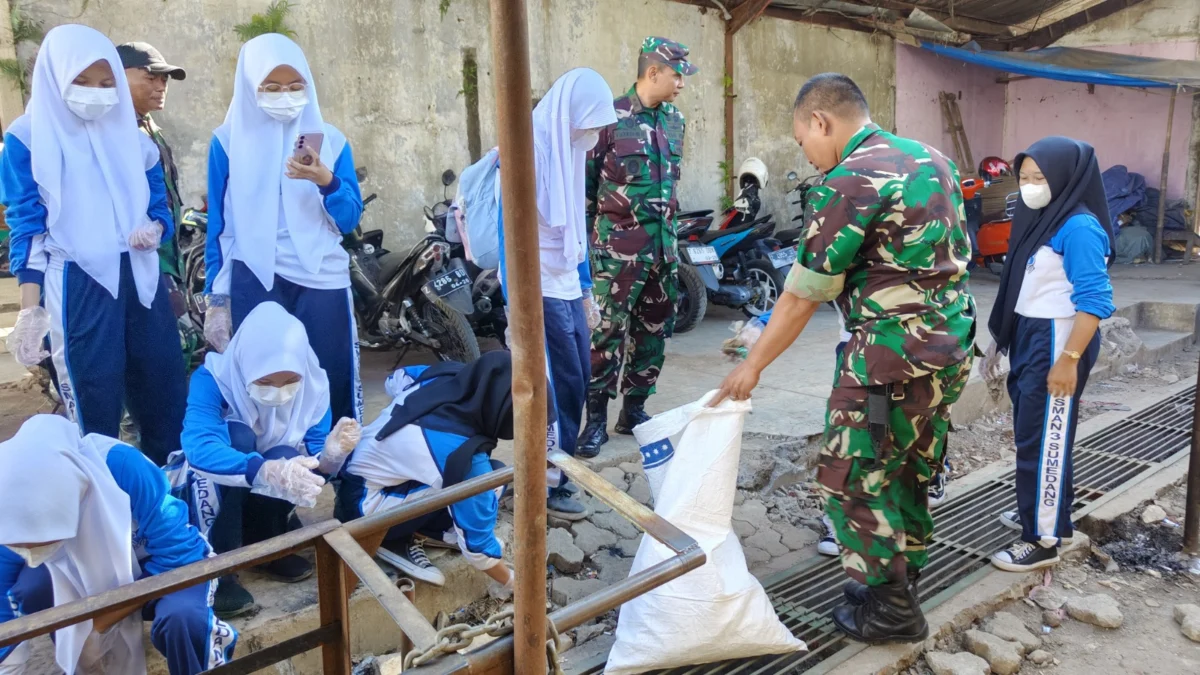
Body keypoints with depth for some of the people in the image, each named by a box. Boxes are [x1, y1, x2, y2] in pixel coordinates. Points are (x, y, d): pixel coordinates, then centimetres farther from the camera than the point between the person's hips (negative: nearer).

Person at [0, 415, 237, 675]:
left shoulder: (123, 468, -35)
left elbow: (177, 555, -26)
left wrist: (97, 624, -26)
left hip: (169, 562, -4)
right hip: (95, 570, 4)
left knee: (180, 619, -35)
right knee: (30, 589, -25)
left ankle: (204, 632, -1)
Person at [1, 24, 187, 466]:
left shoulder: (132, 137, 12)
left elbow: (159, 207, 17)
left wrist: (154, 230, -8)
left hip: (140, 278, 4)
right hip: (77, 285, -4)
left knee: (166, 392, 6)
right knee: (95, 407, -1)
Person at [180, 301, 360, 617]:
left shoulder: (313, 385, -18)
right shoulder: (212, 378, -28)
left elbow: (316, 464, -16)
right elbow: (197, 448, -45)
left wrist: (332, 453, -41)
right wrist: (268, 471, -61)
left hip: (265, 499, 3)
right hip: (211, 490, -3)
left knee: (288, 458, -31)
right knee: (236, 435, -32)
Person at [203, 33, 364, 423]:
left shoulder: (331, 140, 7)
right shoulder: (229, 141, 5)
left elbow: (350, 221, 3)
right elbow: (218, 225, 7)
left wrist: (326, 181, -16)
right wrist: (217, 298, 4)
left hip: (322, 280, 1)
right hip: (254, 281, -1)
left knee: (331, 385, 0)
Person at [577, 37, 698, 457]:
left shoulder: (675, 120, 12)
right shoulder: (611, 117, -8)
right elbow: (585, 180, -5)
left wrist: (671, 230, 18)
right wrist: (586, 239, -4)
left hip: (664, 241, 7)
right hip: (619, 243, -7)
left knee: (654, 331, 10)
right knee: (609, 331, -6)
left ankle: (634, 410, 23)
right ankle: (596, 418, 4)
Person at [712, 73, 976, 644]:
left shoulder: (846, 184, -15)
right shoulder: (932, 159, 12)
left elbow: (802, 296, -12)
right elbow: (958, 254, 17)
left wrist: (754, 365, -2)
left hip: (893, 355, -9)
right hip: (951, 347, 9)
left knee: (852, 479, 4)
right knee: (910, 471, 20)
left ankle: (892, 610, 14)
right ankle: (902, 578, 35)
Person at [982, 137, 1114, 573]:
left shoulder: (1078, 228, -18)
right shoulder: (1039, 219, 10)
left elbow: (1094, 302, -21)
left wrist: (1069, 360, -24)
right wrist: (1000, 339, 18)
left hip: (1056, 344, -9)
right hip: (1030, 339, 9)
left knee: (1044, 441, -3)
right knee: (1029, 435, 18)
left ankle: (1044, 540, 7)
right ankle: (1036, 511, 35)